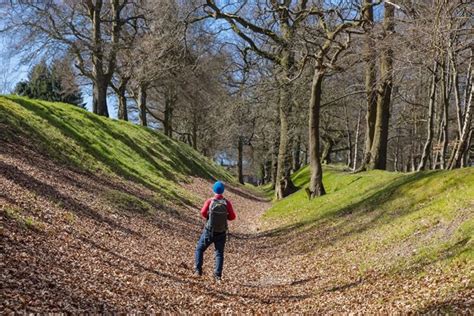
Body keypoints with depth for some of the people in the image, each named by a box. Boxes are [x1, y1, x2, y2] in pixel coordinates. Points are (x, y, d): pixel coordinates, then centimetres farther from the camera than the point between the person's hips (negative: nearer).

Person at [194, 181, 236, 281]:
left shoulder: (210, 201, -14)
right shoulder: (227, 203, -10)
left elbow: (203, 213, -16)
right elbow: (232, 216, -8)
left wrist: (210, 216, 4)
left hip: (209, 231, -1)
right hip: (221, 233, 1)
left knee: (199, 249, 16)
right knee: (219, 253, 11)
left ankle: (198, 270, 10)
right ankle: (218, 275, 4)